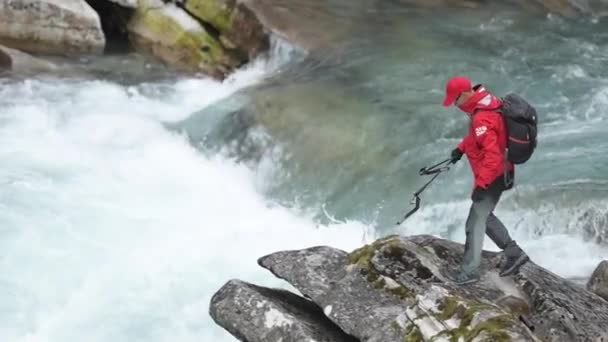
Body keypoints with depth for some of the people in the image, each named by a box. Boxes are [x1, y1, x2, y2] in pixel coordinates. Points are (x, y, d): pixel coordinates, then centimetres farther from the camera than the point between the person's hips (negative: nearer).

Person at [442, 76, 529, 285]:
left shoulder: (482, 118, -29)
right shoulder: (486, 101, 2)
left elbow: (493, 154, -32)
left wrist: (481, 184, -30)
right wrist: (461, 148, 12)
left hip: (493, 176, -10)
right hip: (500, 173, 10)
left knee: (475, 222, -3)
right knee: (484, 216, 21)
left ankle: (469, 271, 5)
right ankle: (513, 253, 27)